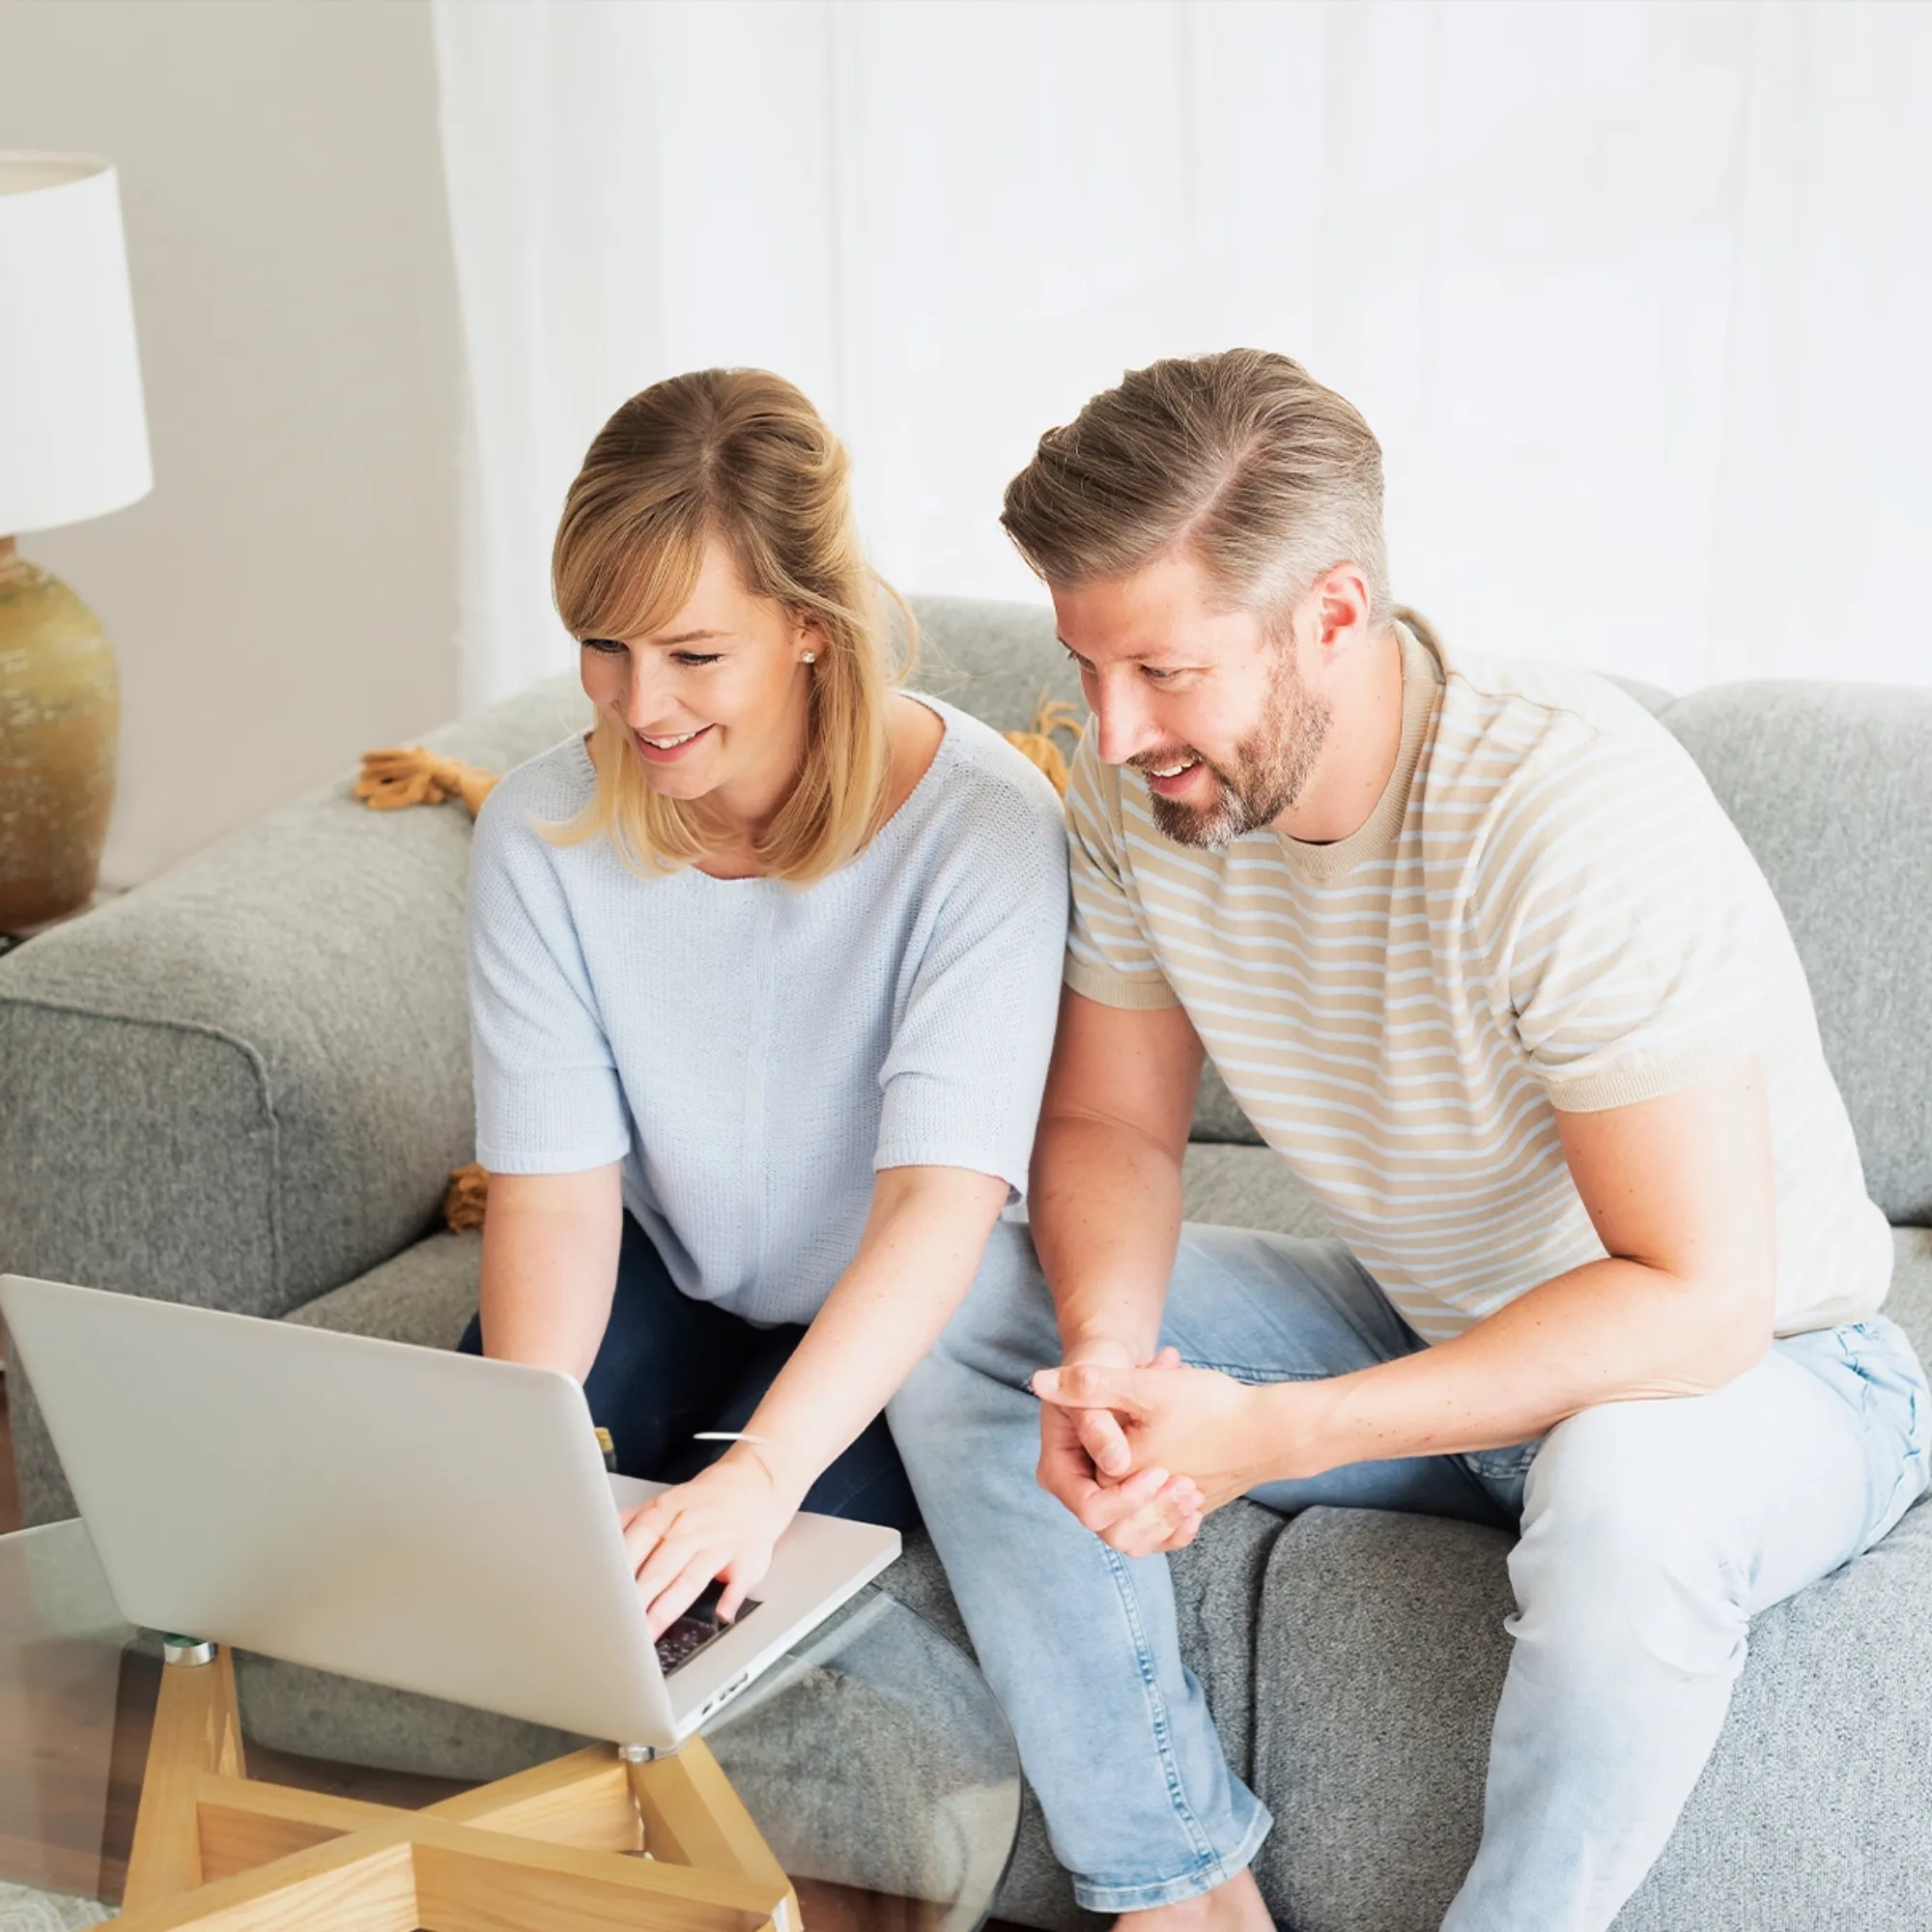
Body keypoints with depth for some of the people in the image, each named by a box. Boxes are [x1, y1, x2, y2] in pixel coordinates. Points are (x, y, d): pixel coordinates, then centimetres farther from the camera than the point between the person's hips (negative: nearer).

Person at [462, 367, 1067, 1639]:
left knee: (708, 1563, -28)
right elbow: (554, 1189, -17)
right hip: (664, 1281, 3)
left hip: (896, 1326, -3)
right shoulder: (541, 829, -15)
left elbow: (939, 1203, -37)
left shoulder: (982, 824, -27)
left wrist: (759, 1478, -52)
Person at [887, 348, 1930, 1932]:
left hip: (1765, 1366, -6)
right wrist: (1107, 1356, -24)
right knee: (955, 1313, -12)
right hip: (1427, 1327, 6)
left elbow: (1696, 1300, -32)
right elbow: (1111, 1127, 0)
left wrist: (1269, 1433, -36)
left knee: (1627, 1492, -42)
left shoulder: (1572, 804, -31)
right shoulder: (1142, 789, -12)